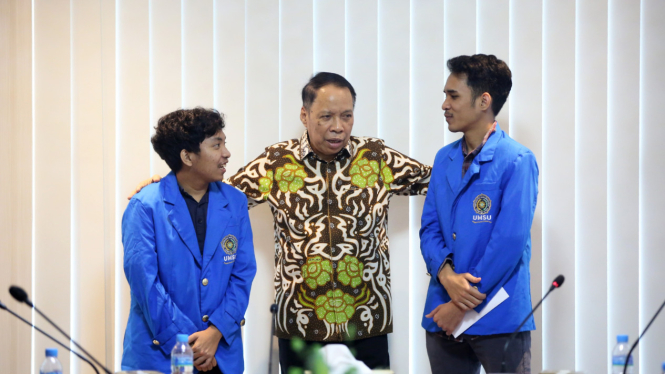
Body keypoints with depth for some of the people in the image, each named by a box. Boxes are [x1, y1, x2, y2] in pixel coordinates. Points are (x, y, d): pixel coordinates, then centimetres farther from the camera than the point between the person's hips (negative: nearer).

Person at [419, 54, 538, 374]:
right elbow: (429, 228, 10)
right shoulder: (444, 159, 12)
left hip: (498, 318, -6)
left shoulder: (516, 161, -10)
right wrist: (446, 273, -12)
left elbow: (510, 241, -15)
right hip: (444, 315, 6)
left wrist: (464, 306, -13)